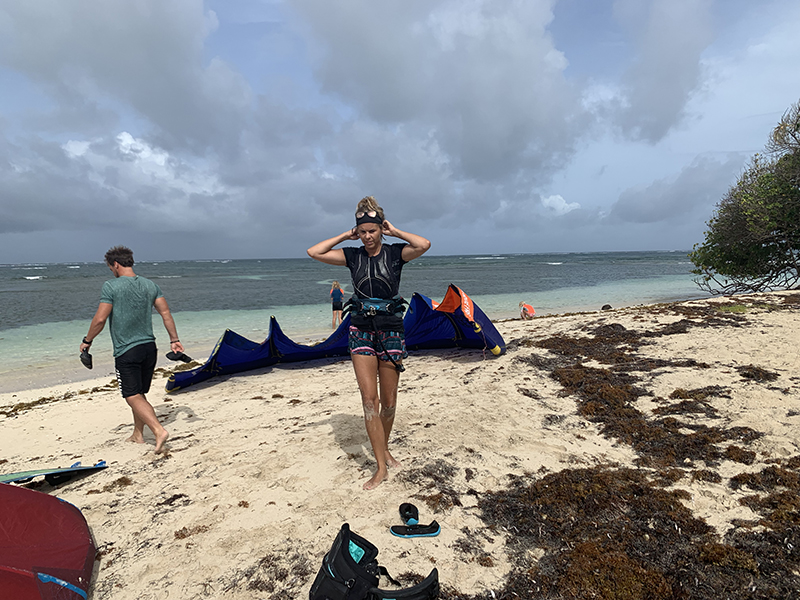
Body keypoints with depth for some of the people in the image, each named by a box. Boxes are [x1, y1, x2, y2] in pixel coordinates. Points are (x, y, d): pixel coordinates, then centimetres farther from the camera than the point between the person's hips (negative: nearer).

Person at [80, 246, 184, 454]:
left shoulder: (111, 286, -9)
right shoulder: (150, 285, 7)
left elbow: (100, 319, -11)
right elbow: (166, 313, 5)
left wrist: (87, 341, 4)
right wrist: (174, 340, 9)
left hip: (126, 351, -6)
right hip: (149, 347, 6)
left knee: (133, 397, -4)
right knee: (140, 394, 19)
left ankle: (159, 430, -19)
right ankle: (138, 434, 29)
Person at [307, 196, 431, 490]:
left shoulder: (395, 252, -2)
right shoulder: (353, 255, 4)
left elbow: (424, 245, -21)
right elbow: (314, 252, -1)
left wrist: (395, 232, -9)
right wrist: (345, 235, 0)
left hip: (391, 329, -1)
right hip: (361, 330, 1)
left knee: (388, 402, 8)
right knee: (369, 399, -4)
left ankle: (385, 449, 34)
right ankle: (381, 466, 5)